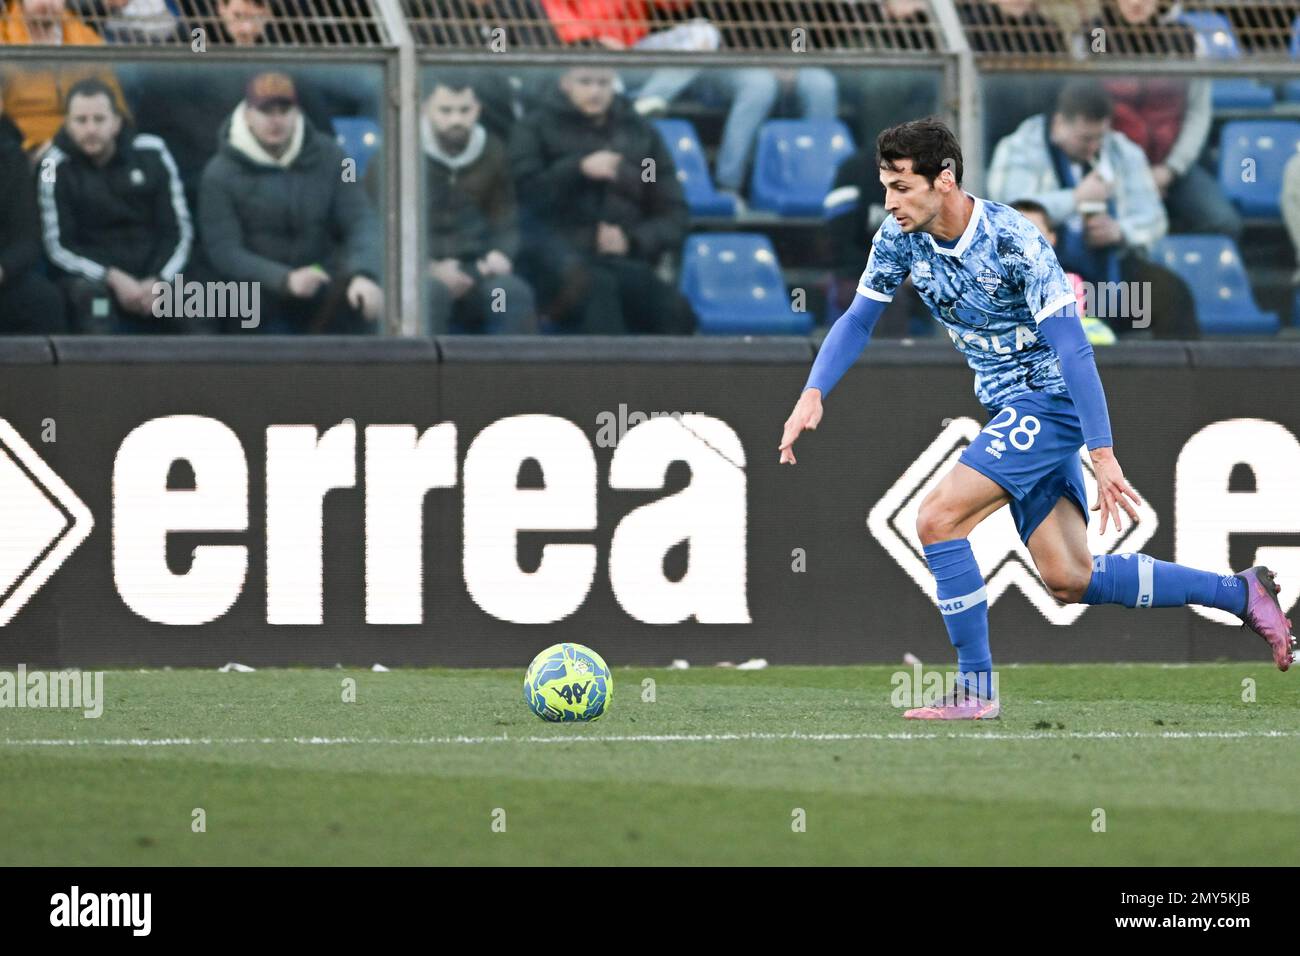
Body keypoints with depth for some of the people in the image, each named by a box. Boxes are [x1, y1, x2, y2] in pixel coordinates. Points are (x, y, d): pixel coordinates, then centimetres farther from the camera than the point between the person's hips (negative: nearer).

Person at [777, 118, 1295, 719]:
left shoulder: (1012, 241, -23)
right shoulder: (899, 238, -4)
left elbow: (1071, 348, -24)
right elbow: (858, 320, 9)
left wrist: (1102, 456, -29)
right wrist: (813, 394, -7)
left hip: (1050, 401, -8)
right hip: (1011, 410, 8)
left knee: (937, 520, -18)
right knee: (1070, 581, 4)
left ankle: (976, 690, -9)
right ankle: (1241, 593, 15)